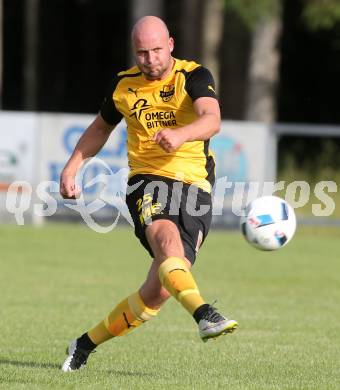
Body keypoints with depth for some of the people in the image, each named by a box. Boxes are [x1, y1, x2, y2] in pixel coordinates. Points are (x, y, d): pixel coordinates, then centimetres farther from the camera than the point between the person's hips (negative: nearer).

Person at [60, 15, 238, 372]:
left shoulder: (194, 77, -4)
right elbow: (100, 128, 28)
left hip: (194, 185, -1)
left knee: (159, 291, -5)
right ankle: (205, 315, -57)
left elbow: (212, 119, -24)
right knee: (167, 239, -35)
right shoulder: (123, 85, 8)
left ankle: (87, 344, 14)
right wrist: (71, 168, 18)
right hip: (148, 182, 1)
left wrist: (181, 134, -45)